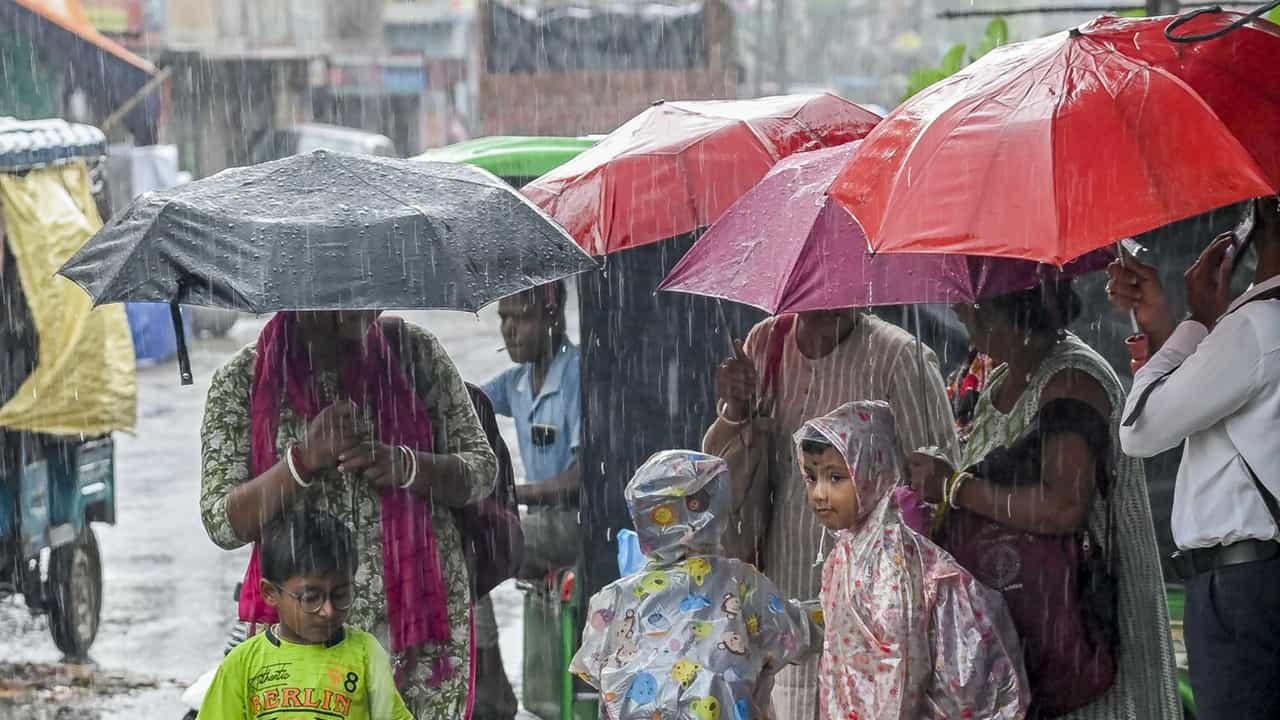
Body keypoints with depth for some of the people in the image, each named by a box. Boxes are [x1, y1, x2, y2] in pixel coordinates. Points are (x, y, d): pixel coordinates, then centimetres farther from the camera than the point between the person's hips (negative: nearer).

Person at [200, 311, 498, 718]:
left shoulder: (413, 351, 3)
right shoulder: (240, 382, 0)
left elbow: (482, 471, 5)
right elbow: (222, 524, -5)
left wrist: (409, 467, -16)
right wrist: (303, 459, -19)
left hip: (421, 614, 1)